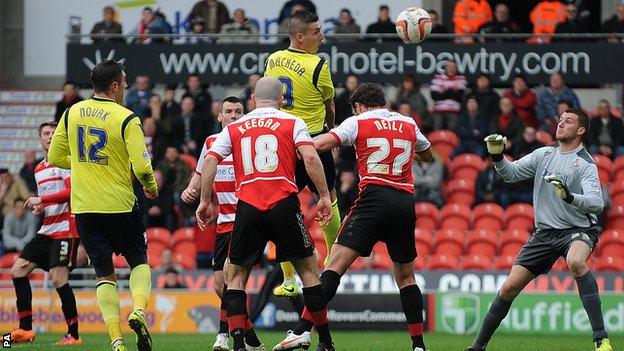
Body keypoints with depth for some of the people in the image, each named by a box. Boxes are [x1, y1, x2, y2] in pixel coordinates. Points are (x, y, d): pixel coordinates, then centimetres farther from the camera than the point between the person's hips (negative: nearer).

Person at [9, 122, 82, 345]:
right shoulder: (39, 169, 20)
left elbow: (72, 191, -18)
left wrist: (41, 199, -18)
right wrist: (40, 207, 8)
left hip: (65, 228, -9)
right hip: (47, 230, 9)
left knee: (58, 278, -16)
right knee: (18, 270, 2)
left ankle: (74, 334, -8)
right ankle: (25, 330, 6)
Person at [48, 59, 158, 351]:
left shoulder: (72, 114, 3)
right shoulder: (126, 119, -11)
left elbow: (55, 158, 9)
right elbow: (142, 166, -17)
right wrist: (151, 187, 4)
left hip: (83, 207, 3)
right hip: (120, 206, -3)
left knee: (104, 273, 11)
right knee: (139, 261, 19)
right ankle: (139, 310, -9)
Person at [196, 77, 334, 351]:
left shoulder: (233, 128, 15)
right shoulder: (292, 123, 9)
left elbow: (210, 160, 3)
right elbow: (310, 156, -6)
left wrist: (205, 201, 8)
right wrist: (325, 196, -3)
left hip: (247, 207, 1)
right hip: (284, 205, -1)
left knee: (236, 275, 13)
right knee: (308, 269, 12)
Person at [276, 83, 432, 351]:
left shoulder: (358, 122, 8)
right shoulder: (408, 124, 20)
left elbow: (322, 143, -5)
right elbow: (427, 156, 38)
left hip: (375, 197, -4)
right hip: (405, 203, 4)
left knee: (336, 263, -11)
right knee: (406, 276, 17)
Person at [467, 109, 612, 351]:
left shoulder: (585, 164, -11)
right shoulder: (544, 154, 7)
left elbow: (597, 203, -23)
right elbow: (512, 174, 10)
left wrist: (569, 196, -41)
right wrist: (497, 156, -10)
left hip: (578, 230, -5)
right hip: (545, 232, 5)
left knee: (576, 261, -39)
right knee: (510, 287, -1)